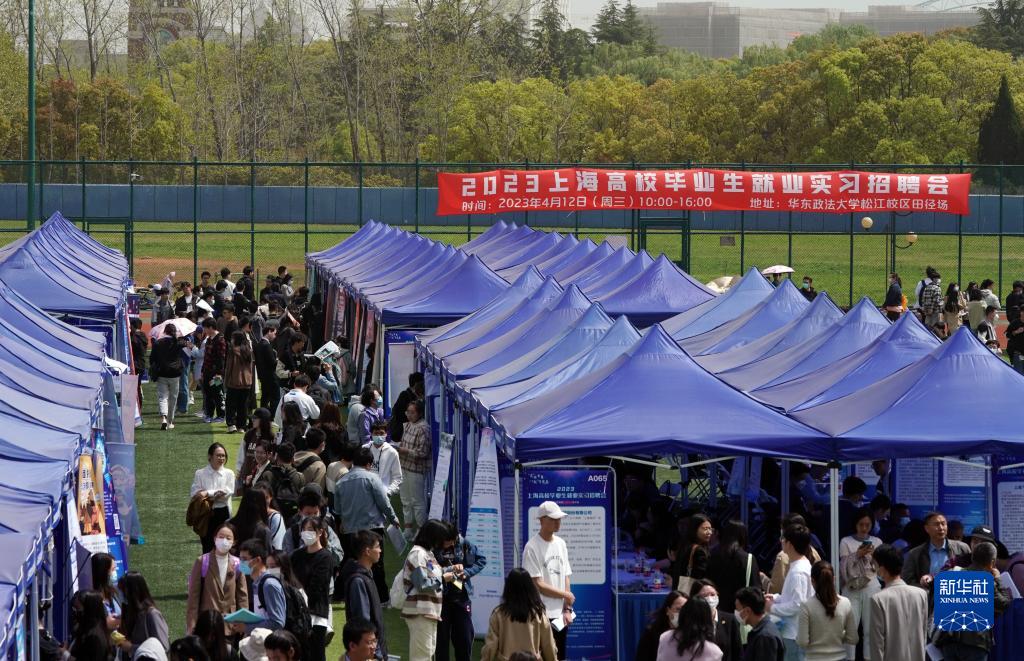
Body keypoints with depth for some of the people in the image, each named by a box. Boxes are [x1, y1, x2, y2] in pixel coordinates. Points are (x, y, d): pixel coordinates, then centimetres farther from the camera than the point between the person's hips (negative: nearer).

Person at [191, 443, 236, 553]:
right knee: (207, 548, 0)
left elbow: (227, 493, -7)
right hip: (206, 514, -1)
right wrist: (216, 495, -15)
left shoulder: (229, 474, 5)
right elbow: (193, 494, -5)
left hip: (222, 513, 1)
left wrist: (208, 493, -15)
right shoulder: (200, 474, 3)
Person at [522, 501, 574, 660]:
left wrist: (567, 608, 4)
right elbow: (537, 584, -14)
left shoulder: (561, 544, 11)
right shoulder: (532, 547, -11)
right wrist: (566, 594, -6)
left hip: (560, 616, 7)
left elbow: (565, 577, 12)